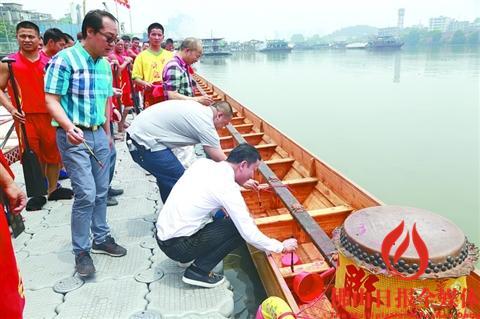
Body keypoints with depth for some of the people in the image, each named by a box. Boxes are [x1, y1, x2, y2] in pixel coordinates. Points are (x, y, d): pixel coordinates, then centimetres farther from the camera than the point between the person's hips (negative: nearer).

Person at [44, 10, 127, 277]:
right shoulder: (65, 60, -12)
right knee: (86, 194, -8)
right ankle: (81, 251, 9)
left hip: (99, 135, 7)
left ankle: (101, 238, 29)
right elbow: (52, 100, -15)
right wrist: (69, 126, -31)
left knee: (101, 192, 12)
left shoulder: (105, 64, 10)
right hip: (74, 137, -7)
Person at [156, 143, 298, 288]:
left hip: (162, 234, 8)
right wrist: (281, 247, -4)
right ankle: (198, 271, -1)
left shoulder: (203, 163, 1)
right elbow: (249, 234, -17)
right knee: (238, 228, -6)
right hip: (177, 246, -8)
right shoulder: (227, 187, -19)